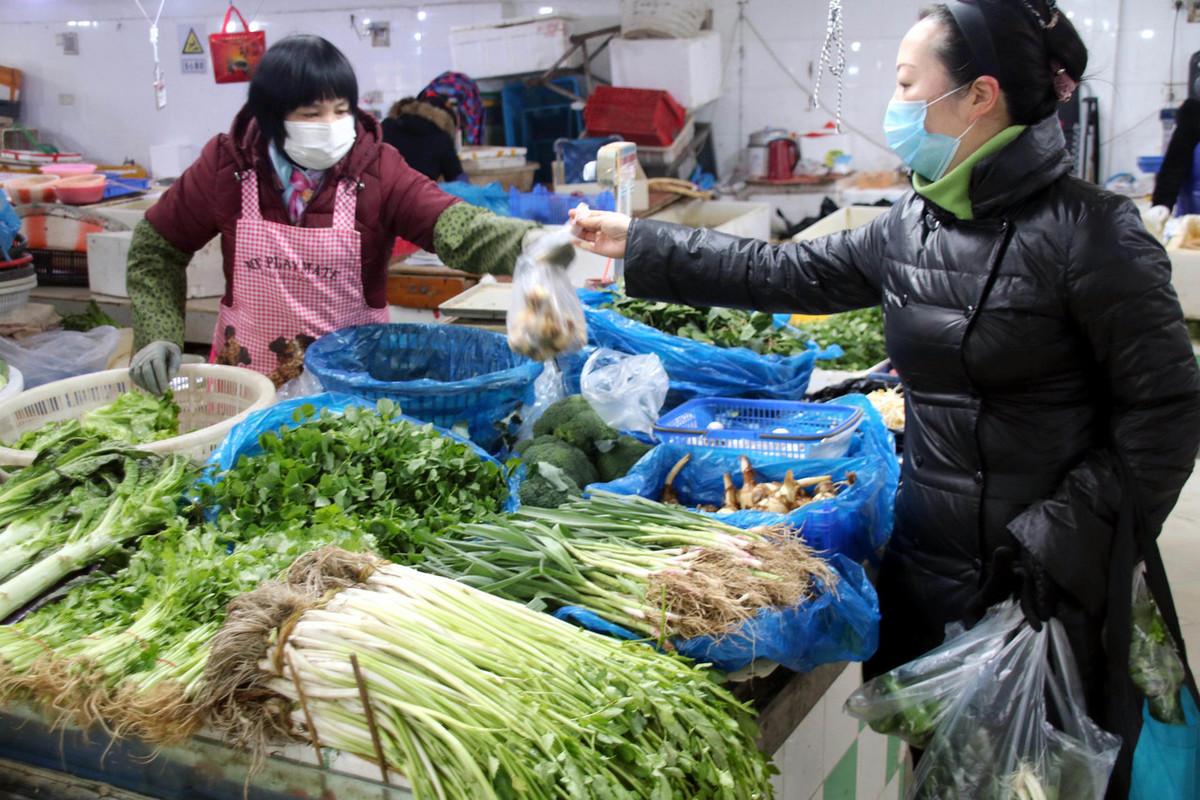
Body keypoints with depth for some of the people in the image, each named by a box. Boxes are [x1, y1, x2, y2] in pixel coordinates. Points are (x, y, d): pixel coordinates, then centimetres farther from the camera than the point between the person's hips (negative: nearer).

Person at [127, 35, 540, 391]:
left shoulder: (377, 169, -12)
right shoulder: (226, 166, -8)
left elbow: (454, 226, -28)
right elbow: (156, 247, 5)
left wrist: (527, 240, -47)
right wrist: (157, 335, -6)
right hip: (248, 377, 1)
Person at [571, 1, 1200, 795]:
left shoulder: (1087, 230, -16)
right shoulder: (910, 226, 4)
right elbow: (785, 274, 13)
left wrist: (1065, 536, -19)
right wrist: (638, 243, 13)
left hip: (1045, 581, -6)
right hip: (926, 556, 6)